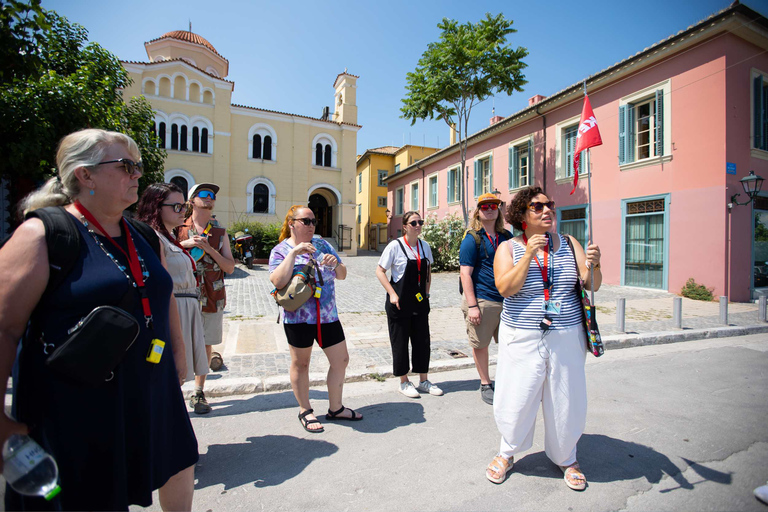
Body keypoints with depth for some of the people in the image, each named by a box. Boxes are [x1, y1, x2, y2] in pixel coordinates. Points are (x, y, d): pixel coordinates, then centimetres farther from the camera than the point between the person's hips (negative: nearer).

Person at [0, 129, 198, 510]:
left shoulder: (143, 237, 7)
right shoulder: (43, 235, -13)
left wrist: (177, 351, 18)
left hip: (151, 393, 7)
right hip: (74, 408, -6)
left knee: (180, 466, 22)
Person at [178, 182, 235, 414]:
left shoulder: (220, 232, 10)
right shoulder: (179, 229, 7)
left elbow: (230, 267, 4)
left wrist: (210, 249, -9)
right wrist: (185, 244, -13)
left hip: (212, 298, 2)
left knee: (206, 345, 8)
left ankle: (198, 393, 21)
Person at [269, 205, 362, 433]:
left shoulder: (322, 245, 9)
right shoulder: (280, 250, -2)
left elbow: (342, 275, 10)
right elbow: (278, 281, -19)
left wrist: (336, 264, -11)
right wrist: (294, 253, -21)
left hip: (328, 316, 5)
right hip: (298, 318, -4)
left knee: (341, 360, 10)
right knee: (300, 363, 11)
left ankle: (335, 408, 30)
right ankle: (305, 411, 32)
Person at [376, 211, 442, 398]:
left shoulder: (425, 246, 6)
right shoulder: (395, 245, -10)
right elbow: (380, 271, -8)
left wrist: (426, 293, 8)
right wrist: (392, 294, -14)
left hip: (420, 302, 5)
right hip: (400, 303, -5)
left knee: (423, 341, 10)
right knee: (400, 342, 5)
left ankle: (423, 381, 27)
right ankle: (404, 382, 23)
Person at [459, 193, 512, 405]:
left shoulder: (507, 237, 12)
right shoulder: (472, 239, -5)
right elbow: (465, 274, -11)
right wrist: (472, 306, -16)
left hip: (508, 300, 5)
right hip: (482, 300, -5)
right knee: (480, 344, 7)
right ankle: (485, 384, 26)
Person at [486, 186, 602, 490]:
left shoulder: (568, 244, 5)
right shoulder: (508, 248, -1)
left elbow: (591, 286, 1)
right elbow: (506, 288, -15)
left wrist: (593, 264, -19)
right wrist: (529, 254, -19)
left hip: (566, 337, 3)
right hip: (522, 339, -2)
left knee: (566, 401, 12)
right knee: (516, 400, 4)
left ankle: (565, 458, 39)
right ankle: (507, 453, 32)